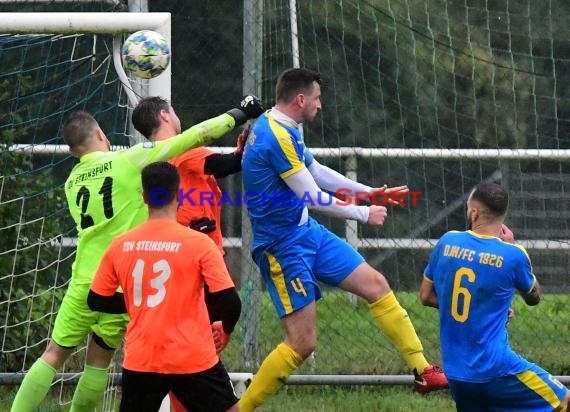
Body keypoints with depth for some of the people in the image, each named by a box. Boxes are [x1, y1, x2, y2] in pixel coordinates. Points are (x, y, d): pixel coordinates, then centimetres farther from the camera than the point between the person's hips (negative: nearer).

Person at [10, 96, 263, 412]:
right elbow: (194, 137, -3)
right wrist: (238, 115, 5)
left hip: (84, 281, 3)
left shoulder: (73, 182, 11)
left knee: (54, 355, 9)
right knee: (99, 359, 9)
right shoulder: (130, 160, -4)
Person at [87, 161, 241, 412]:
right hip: (194, 360, -3)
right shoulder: (198, 243, -8)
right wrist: (226, 330, 12)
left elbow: (96, 301, 11)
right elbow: (230, 303, -10)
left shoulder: (120, 246, 2)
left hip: (139, 361, 3)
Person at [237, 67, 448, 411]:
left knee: (375, 283, 7)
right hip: (283, 246, -10)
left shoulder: (286, 130, 7)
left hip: (308, 231, 10)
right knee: (303, 343, -10)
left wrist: (370, 192, 23)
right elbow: (313, 198, -22)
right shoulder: (276, 137, -24)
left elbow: (316, 172, 22)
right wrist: (364, 214, -9)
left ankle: (423, 371, 12)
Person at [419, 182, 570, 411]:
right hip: (495, 371, -5)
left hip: (455, 373, 5)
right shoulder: (512, 255, -11)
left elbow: (426, 296, 12)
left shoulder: (447, 242, 0)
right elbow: (533, 297, 10)